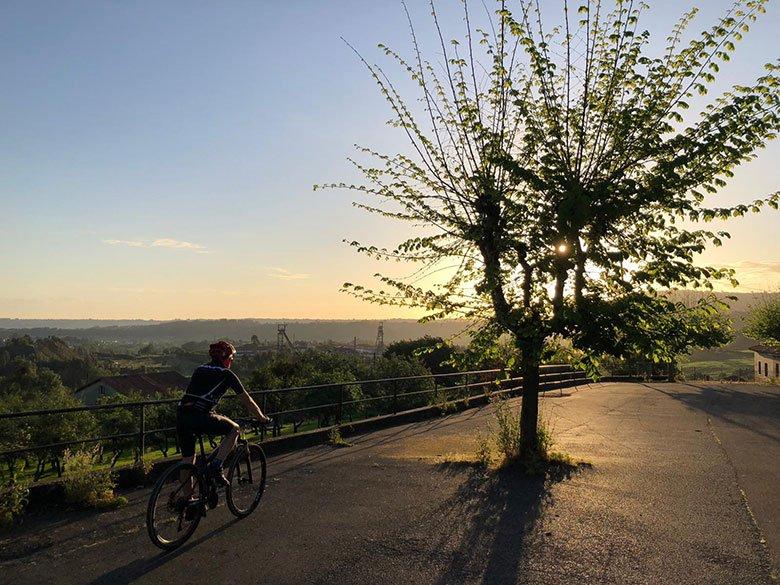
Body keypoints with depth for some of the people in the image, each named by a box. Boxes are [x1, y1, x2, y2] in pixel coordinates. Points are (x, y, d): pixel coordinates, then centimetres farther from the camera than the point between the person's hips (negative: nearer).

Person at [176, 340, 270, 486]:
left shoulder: (199, 369, 25)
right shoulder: (226, 374, 6)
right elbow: (247, 400, 12)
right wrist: (262, 418, 25)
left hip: (181, 415, 7)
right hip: (200, 417, -7)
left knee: (187, 461, 18)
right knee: (234, 429, 15)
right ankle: (216, 466, 4)